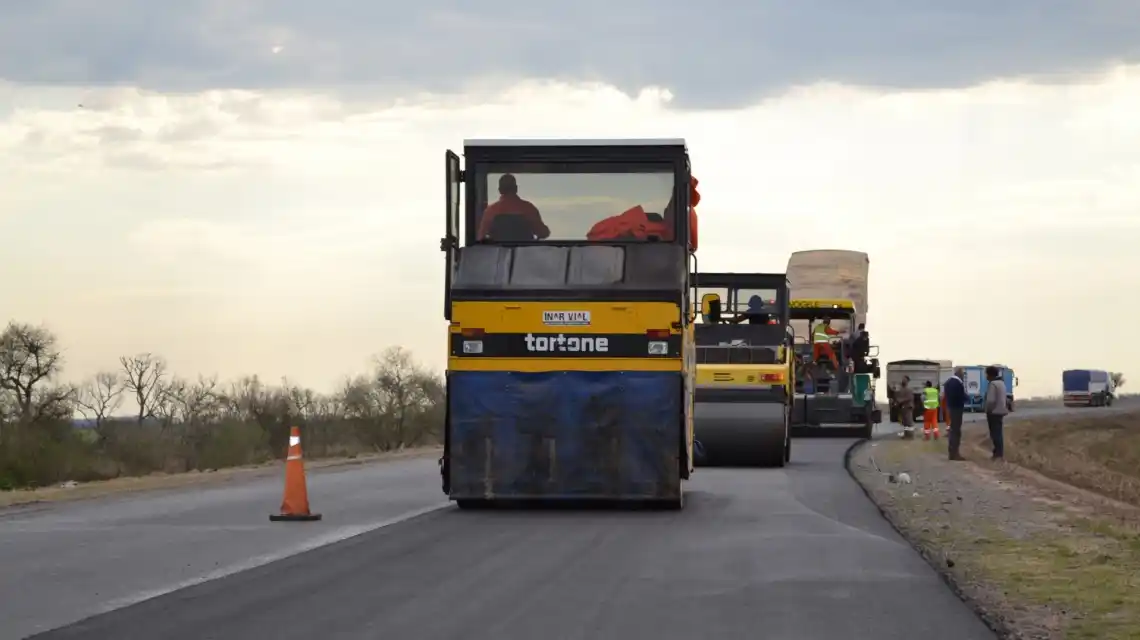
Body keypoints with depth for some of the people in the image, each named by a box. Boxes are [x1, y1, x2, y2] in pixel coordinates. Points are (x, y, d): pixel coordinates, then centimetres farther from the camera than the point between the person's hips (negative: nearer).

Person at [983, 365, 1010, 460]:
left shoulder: (992, 384, -18)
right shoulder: (1001, 383, 13)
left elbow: (991, 400, -23)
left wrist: (988, 409, -9)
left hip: (994, 412, -9)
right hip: (1000, 410, 9)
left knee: (995, 433, -7)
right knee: (998, 433, 13)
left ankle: (998, 454, -9)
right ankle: (1000, 453, 17)